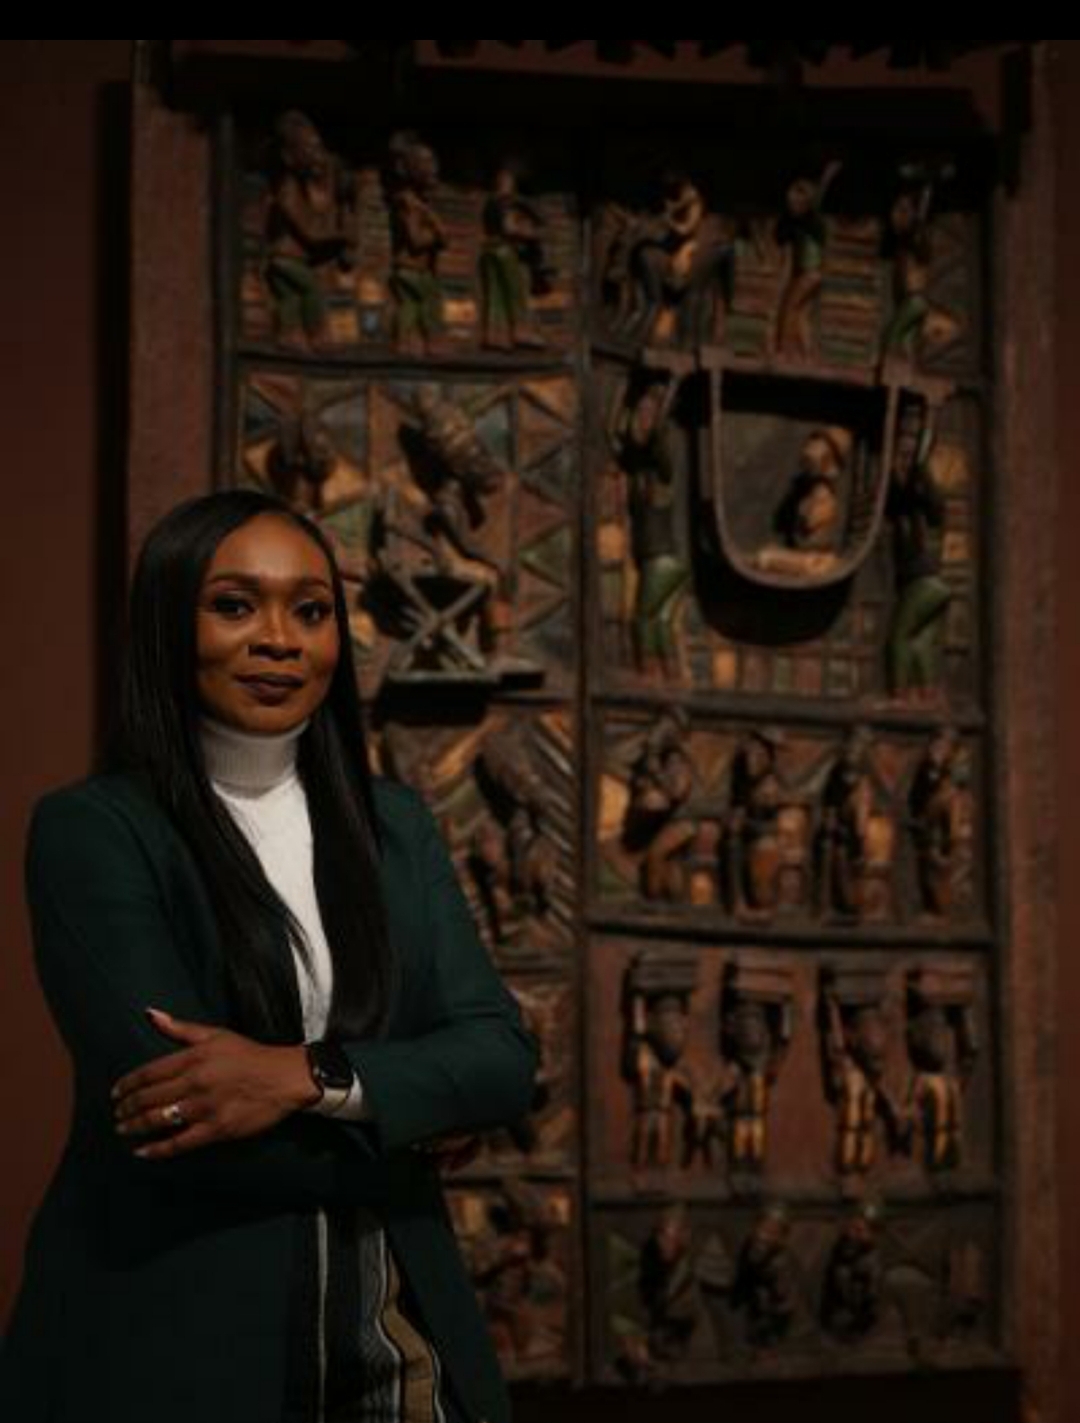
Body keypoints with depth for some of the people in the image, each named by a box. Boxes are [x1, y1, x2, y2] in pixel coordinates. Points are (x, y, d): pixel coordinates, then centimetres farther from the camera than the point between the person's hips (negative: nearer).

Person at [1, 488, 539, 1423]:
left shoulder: (395, 823, 9)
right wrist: (401, 1129, -6)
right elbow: (162, 1097, -17)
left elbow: (503, 1055, -1)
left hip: (393, 1337, 5)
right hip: (172, 1344, -5)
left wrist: (312, 1077, -17)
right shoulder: (91, 830, -7)